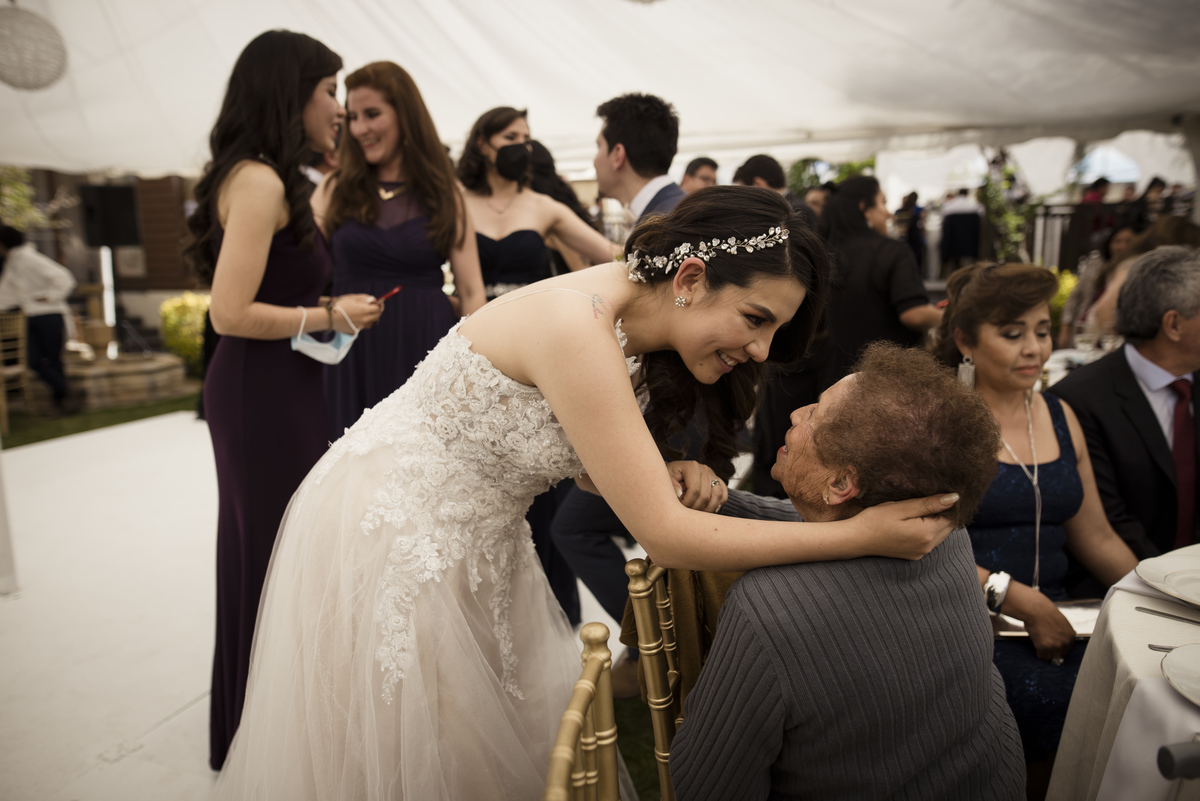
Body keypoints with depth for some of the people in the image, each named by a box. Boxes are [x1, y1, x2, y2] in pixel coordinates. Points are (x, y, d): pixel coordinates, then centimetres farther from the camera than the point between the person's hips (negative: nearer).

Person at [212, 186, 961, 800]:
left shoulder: (628, 320, -6)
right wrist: (861, 536, -29)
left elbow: (595, 464, 6)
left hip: (470, 539, 8)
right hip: (393, 541, -8)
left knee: (516, 728, 18)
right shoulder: (577, 329, -33)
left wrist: (674, 471, -14)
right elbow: (664, 535, -32)